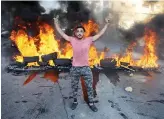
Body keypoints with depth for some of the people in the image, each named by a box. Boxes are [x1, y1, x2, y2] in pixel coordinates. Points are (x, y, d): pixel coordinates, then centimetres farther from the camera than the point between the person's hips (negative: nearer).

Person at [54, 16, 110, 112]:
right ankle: (75, 101, 37)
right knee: (74, 87, 16)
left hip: (86, 68, 0)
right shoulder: (72, 40, 0)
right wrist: (56, 23, 3)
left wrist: (107, 24, 0)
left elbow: (100, 34, 1)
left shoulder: (89, 40, -2)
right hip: (75, 68, 1)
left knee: (89, 87, 10)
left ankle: (91, 103, 29)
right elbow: (62, 33, 5)